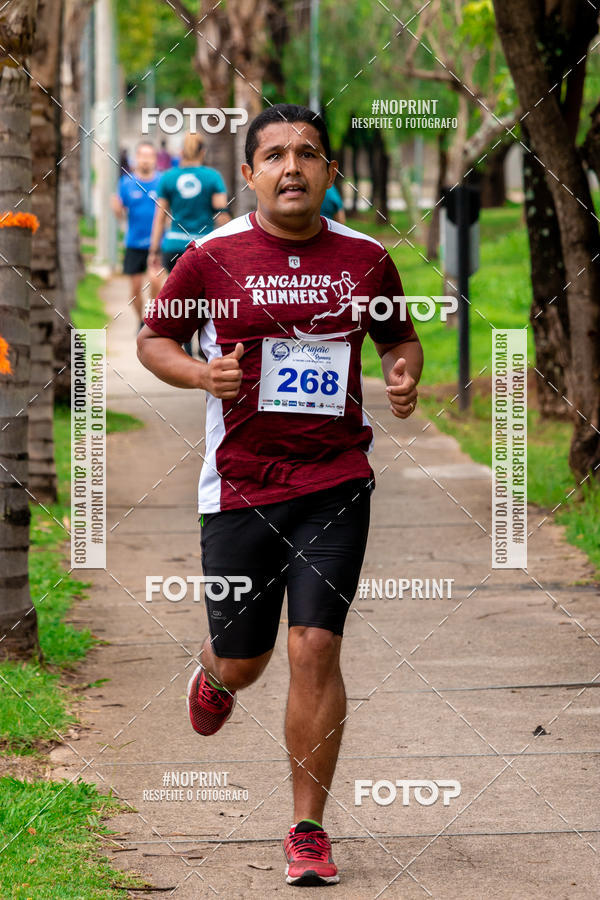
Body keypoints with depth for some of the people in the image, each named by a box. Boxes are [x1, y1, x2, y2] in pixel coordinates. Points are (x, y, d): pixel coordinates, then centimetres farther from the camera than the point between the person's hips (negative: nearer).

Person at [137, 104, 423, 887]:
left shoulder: (365, 258, 2)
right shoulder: (212, 257, -4)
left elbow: (401, 335, 19)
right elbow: (152, 340, 7)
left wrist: (405, 374, -4)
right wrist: (202, 374, -13)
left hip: (335, 480, 0)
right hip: (239, 485, 0)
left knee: (315, 648, -10)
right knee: (243, 662, 8)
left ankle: (308, 831, 2)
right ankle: (213, 679, 49)